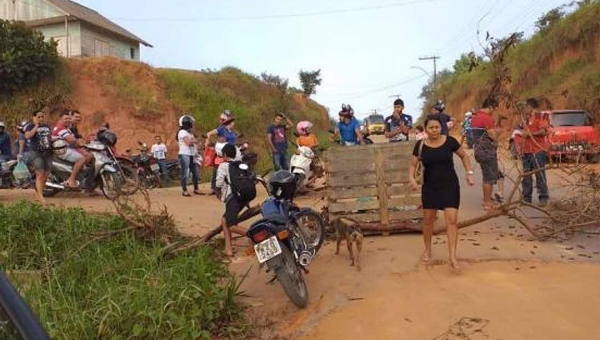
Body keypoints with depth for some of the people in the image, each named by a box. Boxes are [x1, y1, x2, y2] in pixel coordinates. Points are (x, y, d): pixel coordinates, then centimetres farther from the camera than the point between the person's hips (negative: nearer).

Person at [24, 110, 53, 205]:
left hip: (48, 153, 6)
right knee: (40, 174, -13)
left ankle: (38, 194, 20)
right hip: (37, 153, -6)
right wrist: (36, 126, -13)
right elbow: (27, 136, -19)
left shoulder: (47, 126, 18)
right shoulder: (30, 126, 0)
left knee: (46, 175, 6)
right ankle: (41, 197, -14)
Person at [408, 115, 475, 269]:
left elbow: (464, 156, 7)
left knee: (452, 219, -10)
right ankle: (427, 250, 32)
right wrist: (412, 177, -18)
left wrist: (469, 173, -2)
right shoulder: (420, 145, -6)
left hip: (450, 184, -1)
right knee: (428, 219, 11)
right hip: (429, 186, 1)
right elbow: (413, 164, 1)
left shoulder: (450, 141, -8)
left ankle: (452, 255, -4)